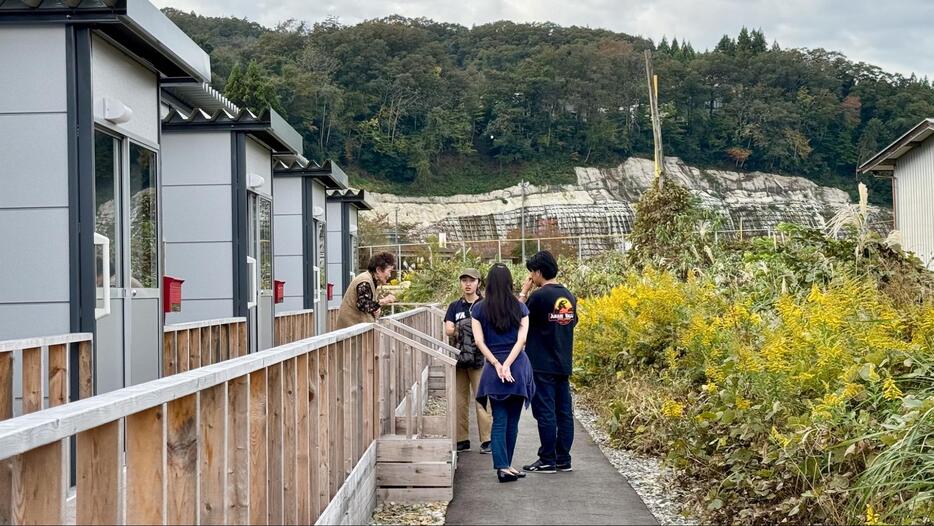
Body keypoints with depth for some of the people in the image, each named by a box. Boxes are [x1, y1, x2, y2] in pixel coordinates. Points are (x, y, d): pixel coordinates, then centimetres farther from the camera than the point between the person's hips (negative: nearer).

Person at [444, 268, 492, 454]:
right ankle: (462, 440, 13)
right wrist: (465, 329, -14)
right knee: (460, 401, 6)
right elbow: (448, 330, 1)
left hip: (479, 358, -3)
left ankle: (487, 440, -3)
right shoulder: (455, 307, 12)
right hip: (459, 359, 4)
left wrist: (460, 330, -15)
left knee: (482, 400, -7)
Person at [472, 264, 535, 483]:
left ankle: (502, 466, -11)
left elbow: (479, 341, -4)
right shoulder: (520, 308, 2)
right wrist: (507, 365, -12)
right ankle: (506, 464, 16)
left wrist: (497, 364, -6)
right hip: (518, 366, 0)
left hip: (493, 368, 0)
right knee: (512, 420, 10)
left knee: (499, 420, 1)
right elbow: (522, 339, -7)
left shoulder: (479, 309, 2)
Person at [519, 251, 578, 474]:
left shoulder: (539, 296, -14)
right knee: (564, 412, 9)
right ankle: (563, 459, 14)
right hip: (563, 365, 7)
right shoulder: (569, 296, 8)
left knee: (545, 412, -2)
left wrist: (523, 292, -1)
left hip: (542, 366, -7)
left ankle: (548, 461, 2)